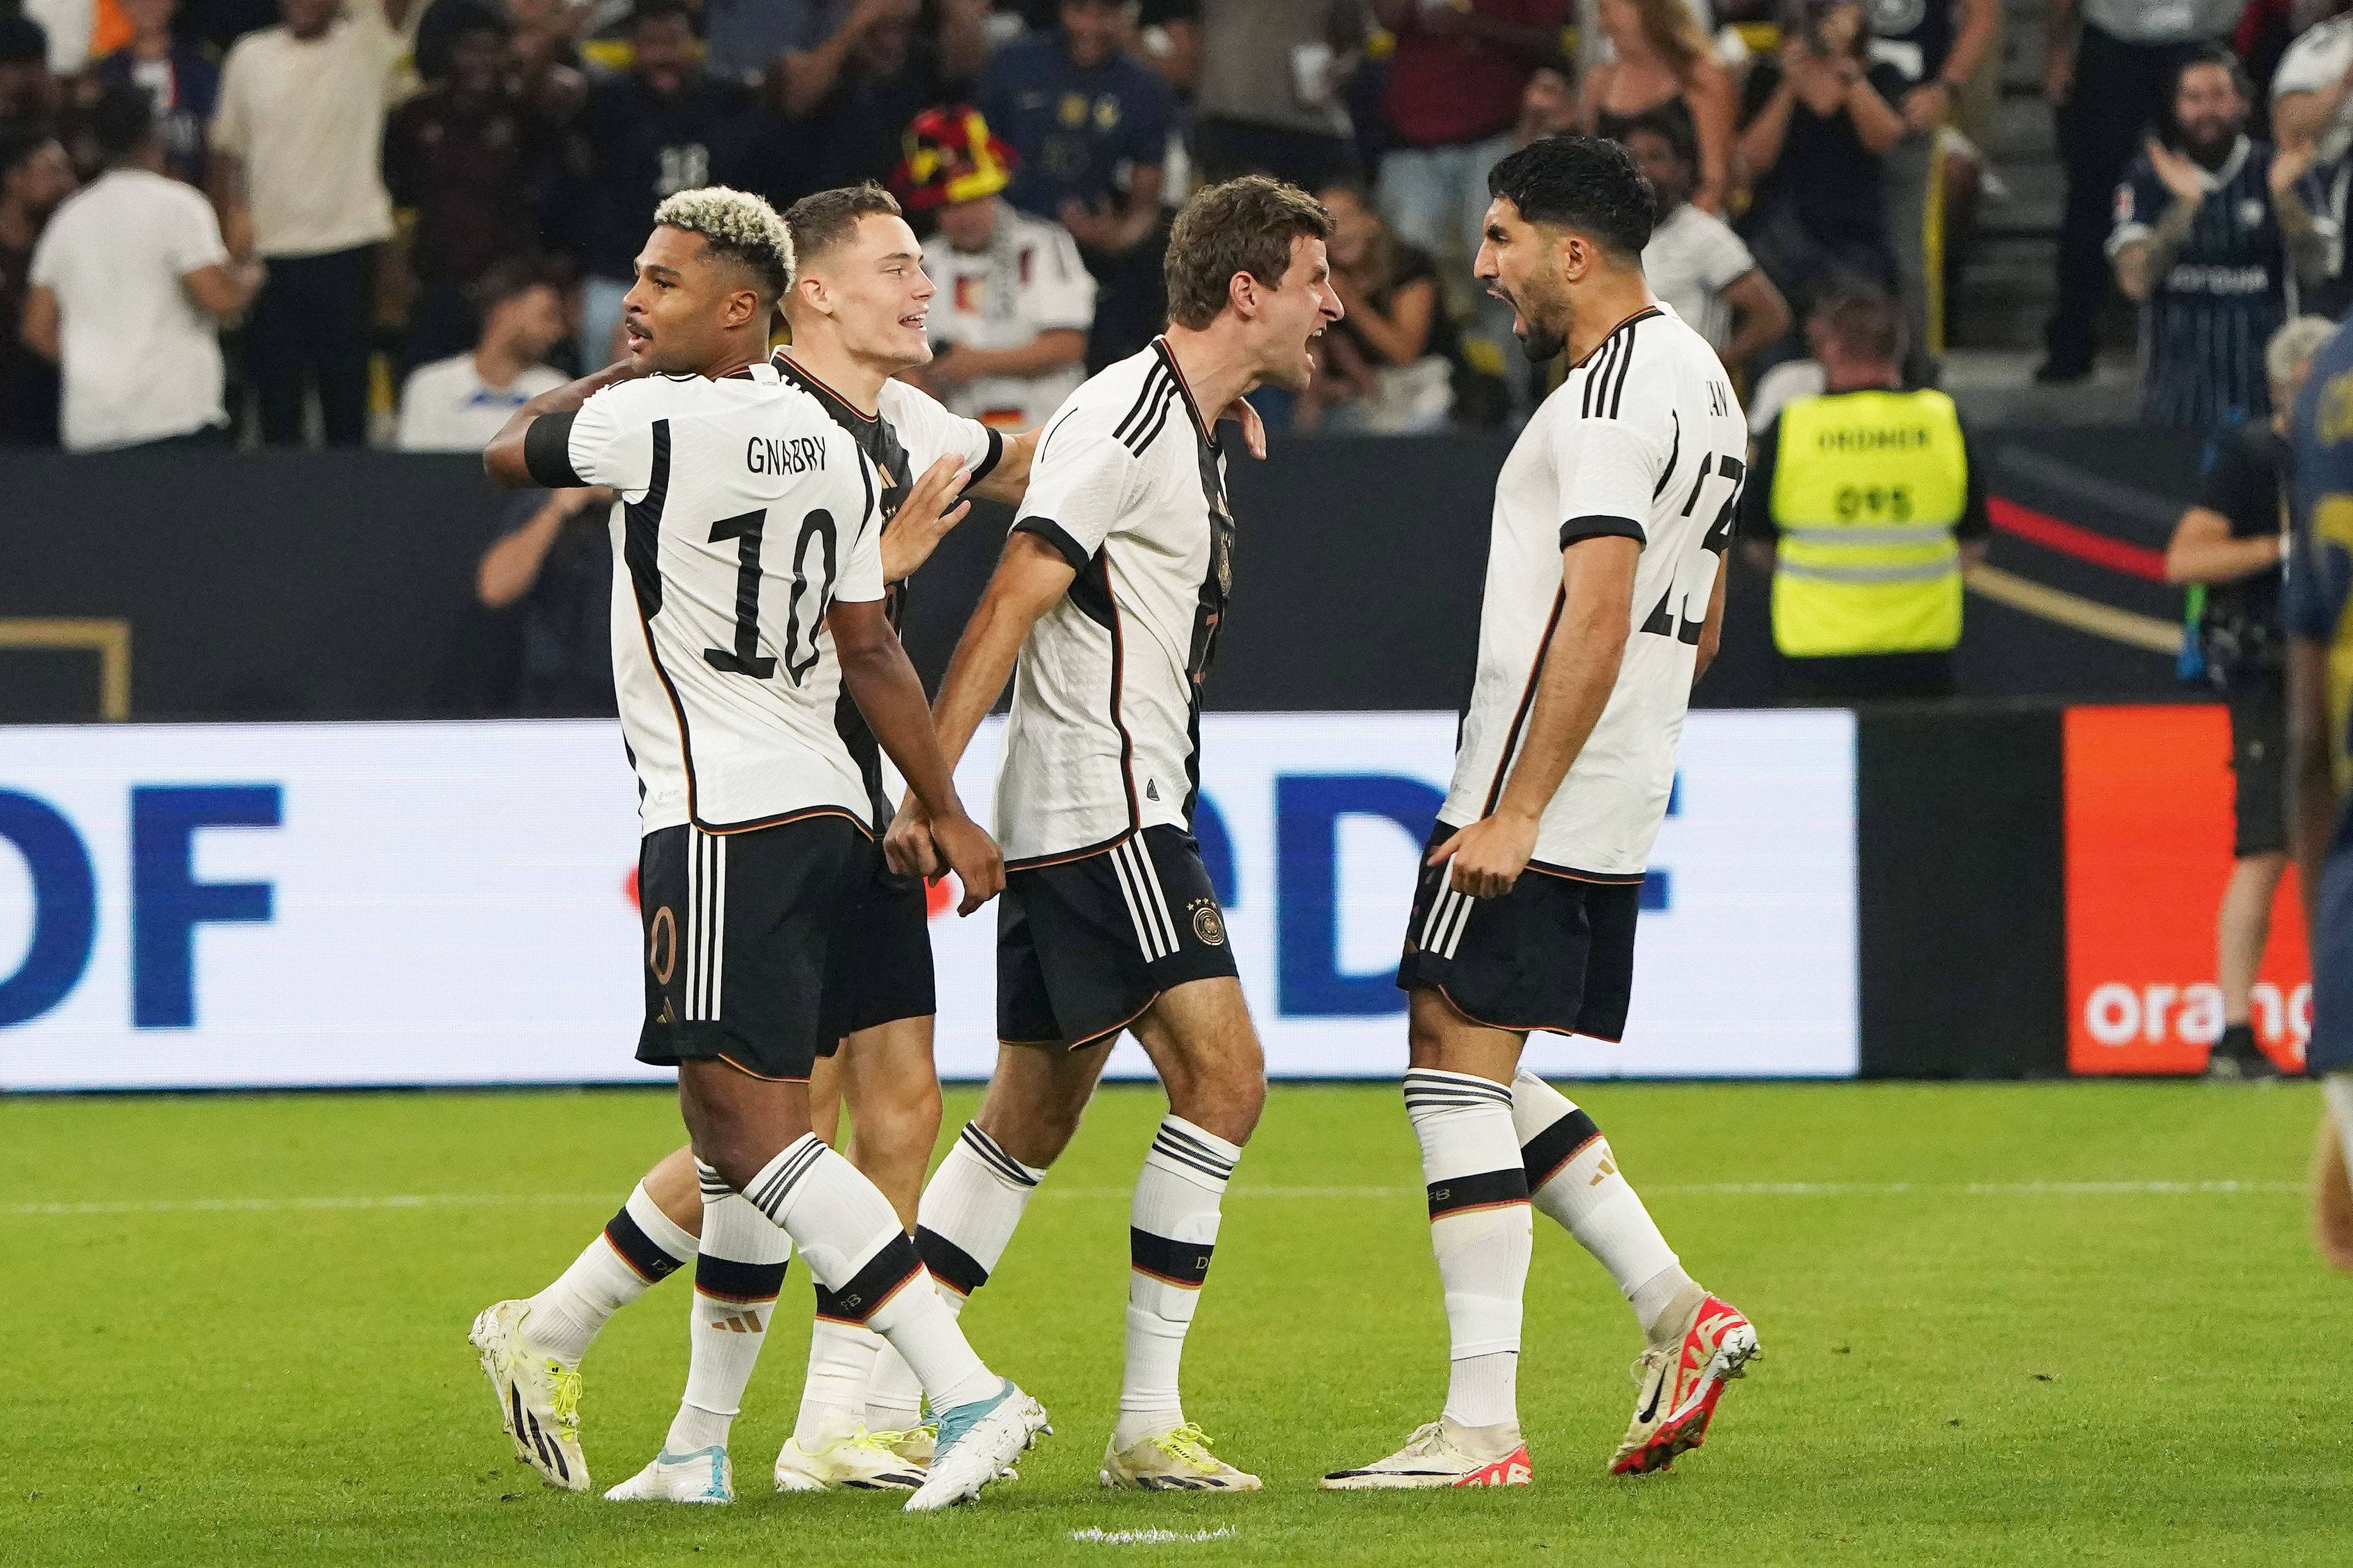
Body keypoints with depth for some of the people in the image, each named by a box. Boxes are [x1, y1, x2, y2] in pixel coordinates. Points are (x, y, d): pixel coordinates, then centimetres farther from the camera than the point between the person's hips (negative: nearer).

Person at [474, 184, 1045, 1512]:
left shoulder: (657, 421, -13)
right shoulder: (829, 444, 10)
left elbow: (511, 453, 6)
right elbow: (869, 647, 10)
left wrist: (619, 370, 20)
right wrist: (948, 812, 12)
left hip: (723, 823, -9)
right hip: (825, 810, 9)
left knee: (753, 1128, -12)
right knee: (737, 1128, 14)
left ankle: (967, 1388, -23)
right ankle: (700, 1448, 21)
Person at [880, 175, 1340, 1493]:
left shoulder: (1191, 428, 17)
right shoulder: (1128, 418, -14)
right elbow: (1011, 604, -19)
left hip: (1128, 818, 10)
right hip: (1102, 816, -10)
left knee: (1034, 1116, 12)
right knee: (1223, 1075, -14)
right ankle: (1149, 1423, -13)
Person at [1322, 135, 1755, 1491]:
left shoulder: (1612, 393, -15)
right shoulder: (1699, 375, 17)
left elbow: (1596, 618, -23)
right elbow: (1698, 626, 24)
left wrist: (1514, 815, -24)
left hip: (1538, 801, -10)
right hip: (1621, 814, 10)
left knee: (1456, 1069, -8)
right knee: (1479, 1075, 16)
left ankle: (1481, 1429, -10)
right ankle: (1679, 1314, 11)